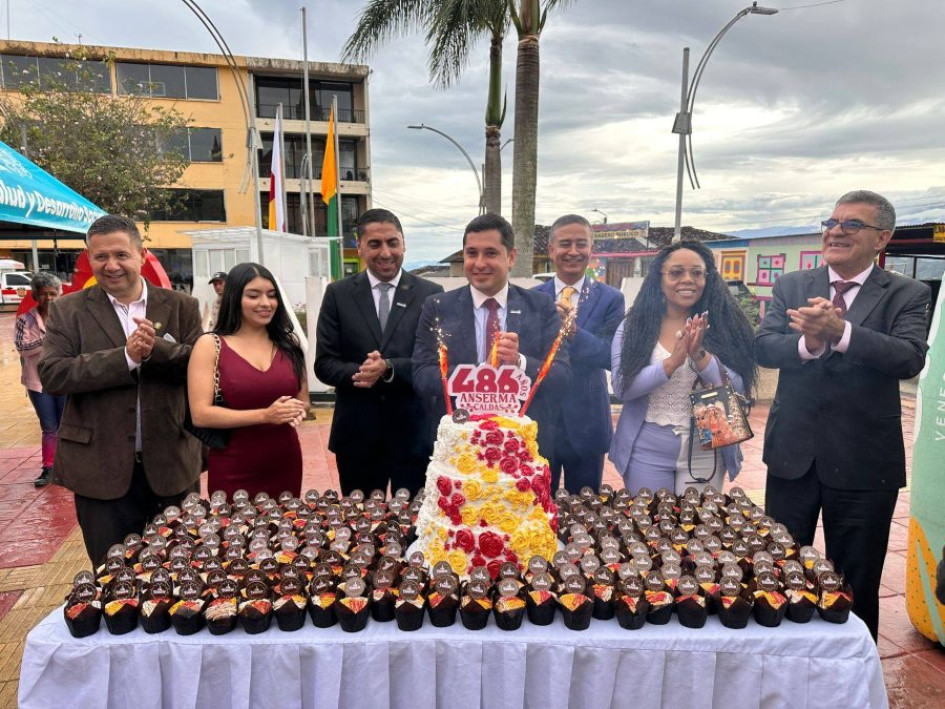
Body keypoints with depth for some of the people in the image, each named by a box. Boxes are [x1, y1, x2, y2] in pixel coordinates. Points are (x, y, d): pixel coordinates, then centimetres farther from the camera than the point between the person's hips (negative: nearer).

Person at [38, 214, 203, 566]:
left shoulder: (181, 306, 2)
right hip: (102, 470, 0)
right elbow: (51, 374, -10)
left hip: (171, 464, 1)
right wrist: (126, 356, -21)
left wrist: (158, 349, -23)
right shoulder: (67, 310, 1)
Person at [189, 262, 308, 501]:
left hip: (285, 465, 3)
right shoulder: (210, 345, -5)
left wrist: (296, 411, -10)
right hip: (233, 471, -3)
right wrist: (265, 415, -20)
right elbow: (200, 415, -11)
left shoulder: (288, 343, 4)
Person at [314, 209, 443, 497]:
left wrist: (389, 368, -23)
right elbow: (324, 364, -1)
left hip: (414, 433, -1)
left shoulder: (430, 294, -1)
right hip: (357, 433, 1)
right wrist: (361, 373, -21)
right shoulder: (338, 294, 2)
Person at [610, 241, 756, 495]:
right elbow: (622, 387, -12)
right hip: (646, 454, 0)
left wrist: (700, 355, -22)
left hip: (706, 455, 1)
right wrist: (672, 362, -24)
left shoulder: (723, 326, -1)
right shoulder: (634, 326, -3)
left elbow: (738, 391, -7)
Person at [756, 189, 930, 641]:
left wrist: (840, 331, -35)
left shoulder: (906, 295, -3)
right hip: (792, 453, 2)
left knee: (856, 584, 15)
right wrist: (807, 344, -29)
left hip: (862, 463, -2)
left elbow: (910, 358, -20)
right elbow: (763, 348, -9)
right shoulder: (792, 286, 3)